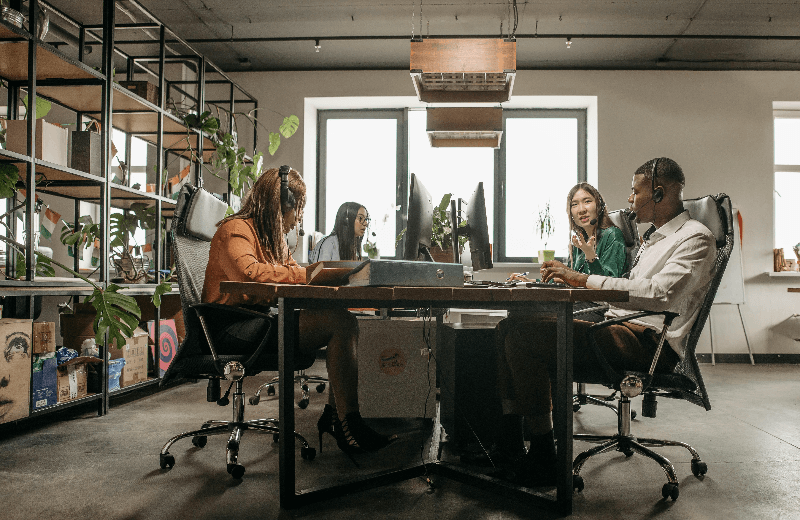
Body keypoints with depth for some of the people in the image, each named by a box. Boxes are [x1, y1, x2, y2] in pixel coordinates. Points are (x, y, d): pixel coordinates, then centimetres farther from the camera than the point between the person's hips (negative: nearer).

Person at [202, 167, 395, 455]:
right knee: (339, 322, -24)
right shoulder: (235, 229, -7)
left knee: (344, 322, -12)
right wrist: (307, 275, -24)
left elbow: (291, 273, 19)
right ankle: (348, 425, -21)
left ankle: (334, 413, -11)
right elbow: (248, 272, -27)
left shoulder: (274, 237, 24)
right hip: (236, 326, -9)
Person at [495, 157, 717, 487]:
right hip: (618, 327, 10)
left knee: (523, 337, -25)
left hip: (649, 342, -10)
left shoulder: (696, 238, -5)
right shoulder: (654, 236, 26)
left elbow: (660, 293, -23)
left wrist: (584, 279, -22)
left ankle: (543, 458, -15)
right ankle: (509, 439, -4)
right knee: (513, 326, -1)